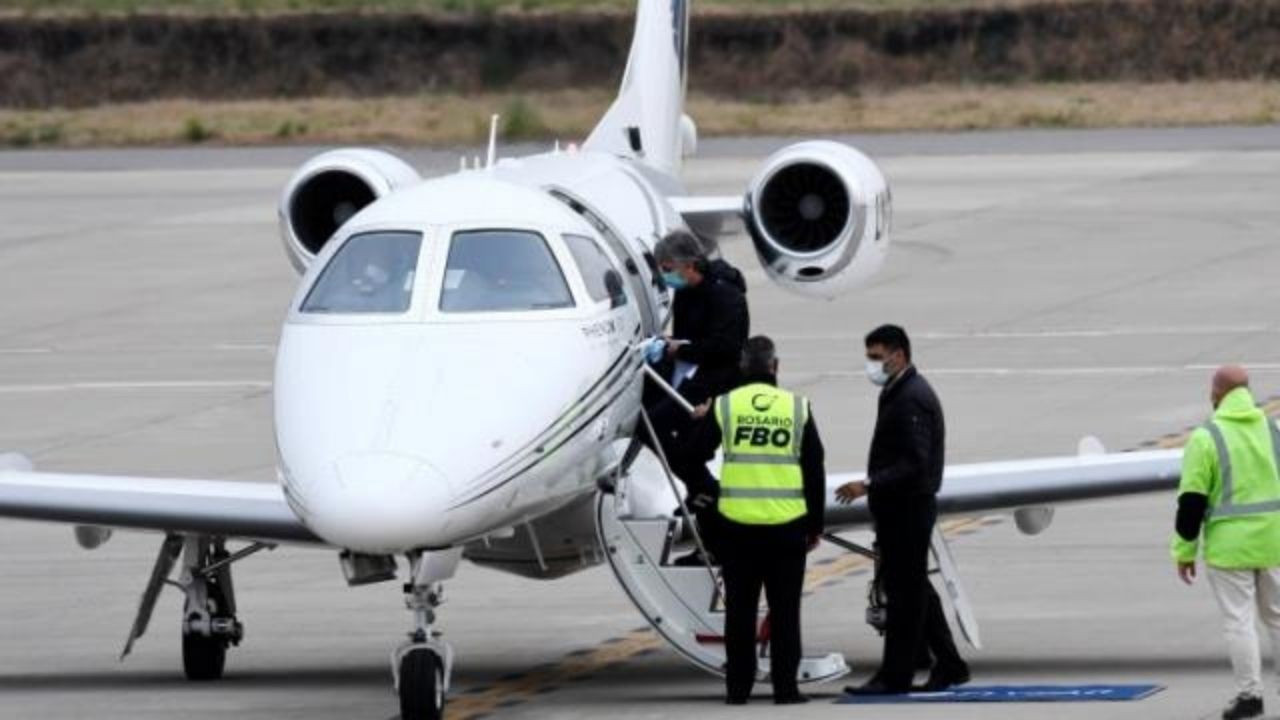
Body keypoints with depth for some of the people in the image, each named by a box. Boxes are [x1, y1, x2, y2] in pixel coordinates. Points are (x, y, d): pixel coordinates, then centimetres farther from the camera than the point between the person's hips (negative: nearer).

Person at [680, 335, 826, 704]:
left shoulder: (724, 407, -3)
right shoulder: (797, 409, 0)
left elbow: (695, 455, 3)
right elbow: (815, 471, 4)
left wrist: (709, 487, 25)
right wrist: (815, 524, 12)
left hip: (737, 523, 0)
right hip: (787, 523, 0)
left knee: (740, 608, 8)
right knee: (785, 610, 5)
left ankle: (738, 686, 9)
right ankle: (785, 686, 4)